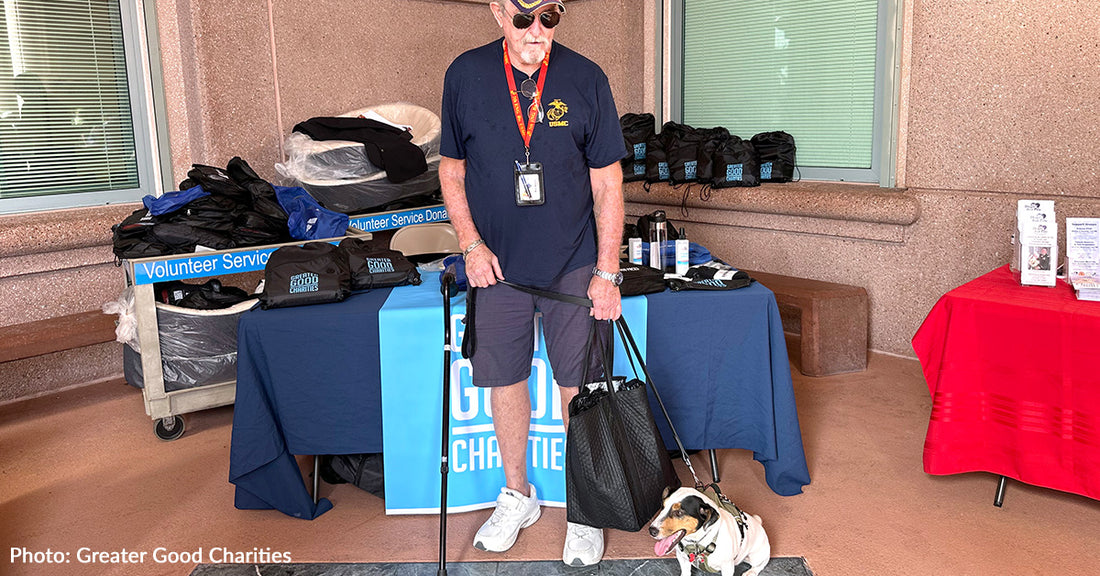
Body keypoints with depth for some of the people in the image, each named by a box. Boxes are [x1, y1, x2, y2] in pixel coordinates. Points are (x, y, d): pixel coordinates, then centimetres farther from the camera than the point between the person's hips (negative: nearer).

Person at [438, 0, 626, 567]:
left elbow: (607, 181, -3)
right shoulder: (465, 75, -2)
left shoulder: (585, 78, -5)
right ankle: (516, 494, 32)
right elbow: (451, 168, 7)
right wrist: (471, 244, -5)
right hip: (497, 264, 2)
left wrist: (606, 271, -7)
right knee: (504, 379, 11)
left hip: (573, 265, -1)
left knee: (578, 386, 4)